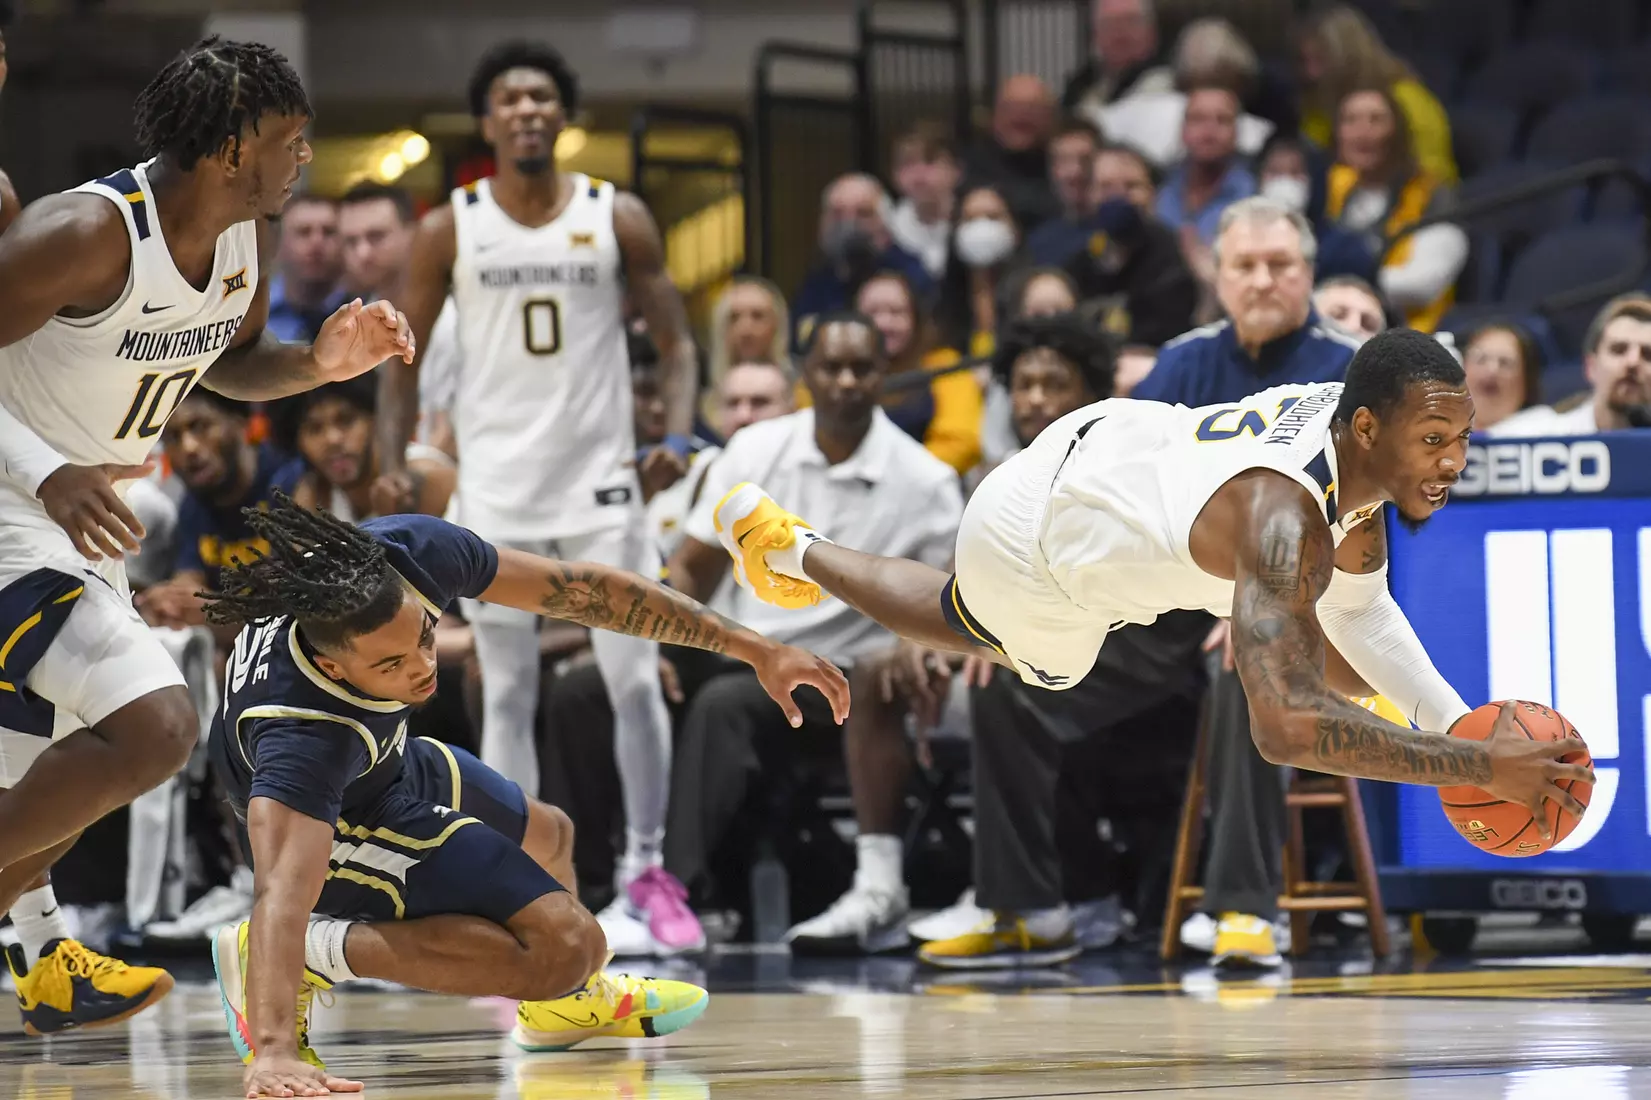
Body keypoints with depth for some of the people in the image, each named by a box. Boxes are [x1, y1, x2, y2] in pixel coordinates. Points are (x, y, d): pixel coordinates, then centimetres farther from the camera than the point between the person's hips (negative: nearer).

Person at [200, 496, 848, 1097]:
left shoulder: (409, 552, -30)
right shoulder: (301, 732, -45)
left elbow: (583, 591, -19)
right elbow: (283, 892, -53)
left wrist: (756, 650, -14)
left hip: (386, 757, 7)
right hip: (328, 817, -7)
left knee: (547, 838, 28)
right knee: (565, 945, -19)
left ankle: (565, 1004, 57)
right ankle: (312, 955, -11)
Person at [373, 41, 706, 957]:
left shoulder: (618, 219, 1)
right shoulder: (450, 230, 2)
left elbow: (674, 341, 4)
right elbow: (404, 357, 7)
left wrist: (677, 437, -13)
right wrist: (391, 461, -6)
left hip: (601, 483, 0)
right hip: (496, 489, 0)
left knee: (637, 683, -4)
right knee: (507, 697, 3)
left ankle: (646, 871, 10)